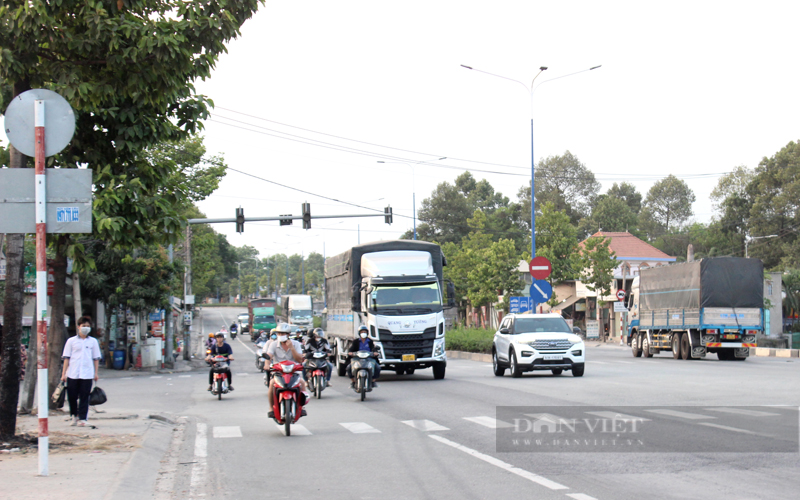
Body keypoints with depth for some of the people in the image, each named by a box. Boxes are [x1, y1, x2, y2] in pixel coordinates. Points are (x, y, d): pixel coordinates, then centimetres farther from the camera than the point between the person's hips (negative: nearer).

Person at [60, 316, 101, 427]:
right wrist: (64, 373, 1)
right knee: (72, 396, 4)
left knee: (84, 397, -2)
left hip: (87, 374, 0)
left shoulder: (93, 341, 10)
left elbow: (96, 358, 13)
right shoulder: (71, 341, 7)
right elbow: (66, 358, 6)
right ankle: (74, 416, 22)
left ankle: (82, 418, 3)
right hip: (72, 374, 0)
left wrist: (96, 373, 7)